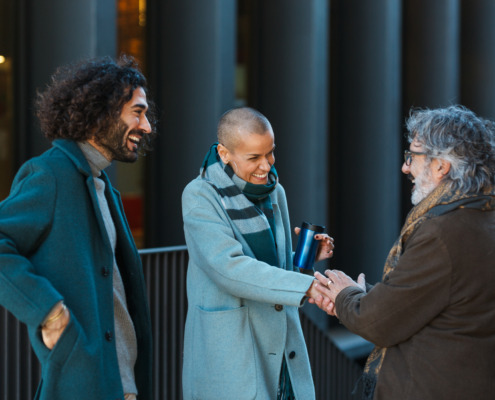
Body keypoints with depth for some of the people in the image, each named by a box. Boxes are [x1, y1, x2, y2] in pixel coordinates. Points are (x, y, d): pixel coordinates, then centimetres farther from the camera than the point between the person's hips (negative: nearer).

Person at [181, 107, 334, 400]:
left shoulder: (275, 192, 11)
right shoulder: (200, 196, -10)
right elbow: (229, 268, -23)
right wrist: (306, 286, -29)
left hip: (280, 345, 6)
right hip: (229, 353, -6)